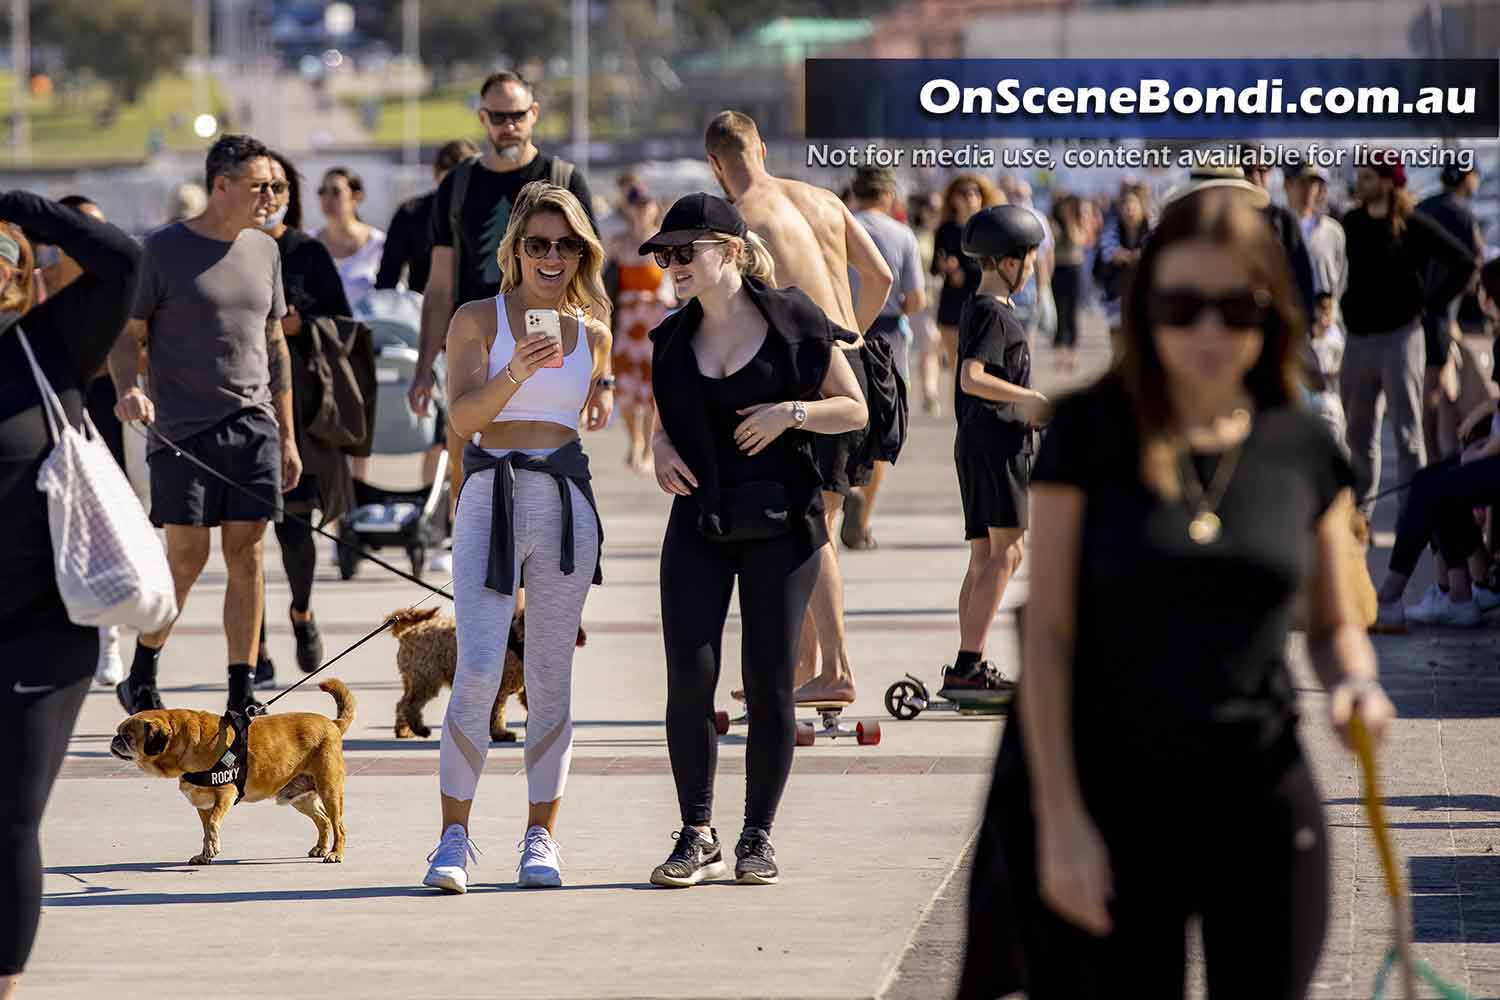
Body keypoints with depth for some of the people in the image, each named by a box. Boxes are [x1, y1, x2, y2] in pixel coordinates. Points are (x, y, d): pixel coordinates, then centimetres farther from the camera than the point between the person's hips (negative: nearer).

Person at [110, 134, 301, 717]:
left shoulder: (264, 251, 13)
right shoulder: (165, 249, -3)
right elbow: (127, 333, -1)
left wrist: (287, 437, 17)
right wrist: (128, 390, -21)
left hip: (255, 424, 4)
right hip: (183, 428, -4)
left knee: (246, 554, 0)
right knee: (186, 556, -4)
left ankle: (242, 695, 3)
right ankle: (141, 678, 15)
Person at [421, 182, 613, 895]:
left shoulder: (593, 332, 11)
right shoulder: (477, 320, 1)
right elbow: (463, 415, -12)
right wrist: (516, 373, -26)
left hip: (566, 506, 3)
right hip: (489, 497, -3)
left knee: (550, 680, 5)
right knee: (477, 673, -12)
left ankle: (541, 836, 13)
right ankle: (454, 836, -5)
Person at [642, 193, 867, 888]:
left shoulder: (794, 321, -2)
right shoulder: (673, 339, 10)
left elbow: (854, 410, 2)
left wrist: (792, 411, -14)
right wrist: (661, 447, 3)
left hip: (779, 521, -3)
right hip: (699, 523, 3)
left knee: (769, 683, -1)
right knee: (690, 672, -8)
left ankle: (758, 837, 10)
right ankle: (697, 837, 0)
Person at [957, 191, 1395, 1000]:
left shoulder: (1301, 449, 2)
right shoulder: (1090, 432, -6)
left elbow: (1335, 624, 13)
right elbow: (1047, 632, -6)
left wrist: (1355, 683, -11)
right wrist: (1059, 818, -11)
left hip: (1264, 803, 2)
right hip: (1117, 802, -2)